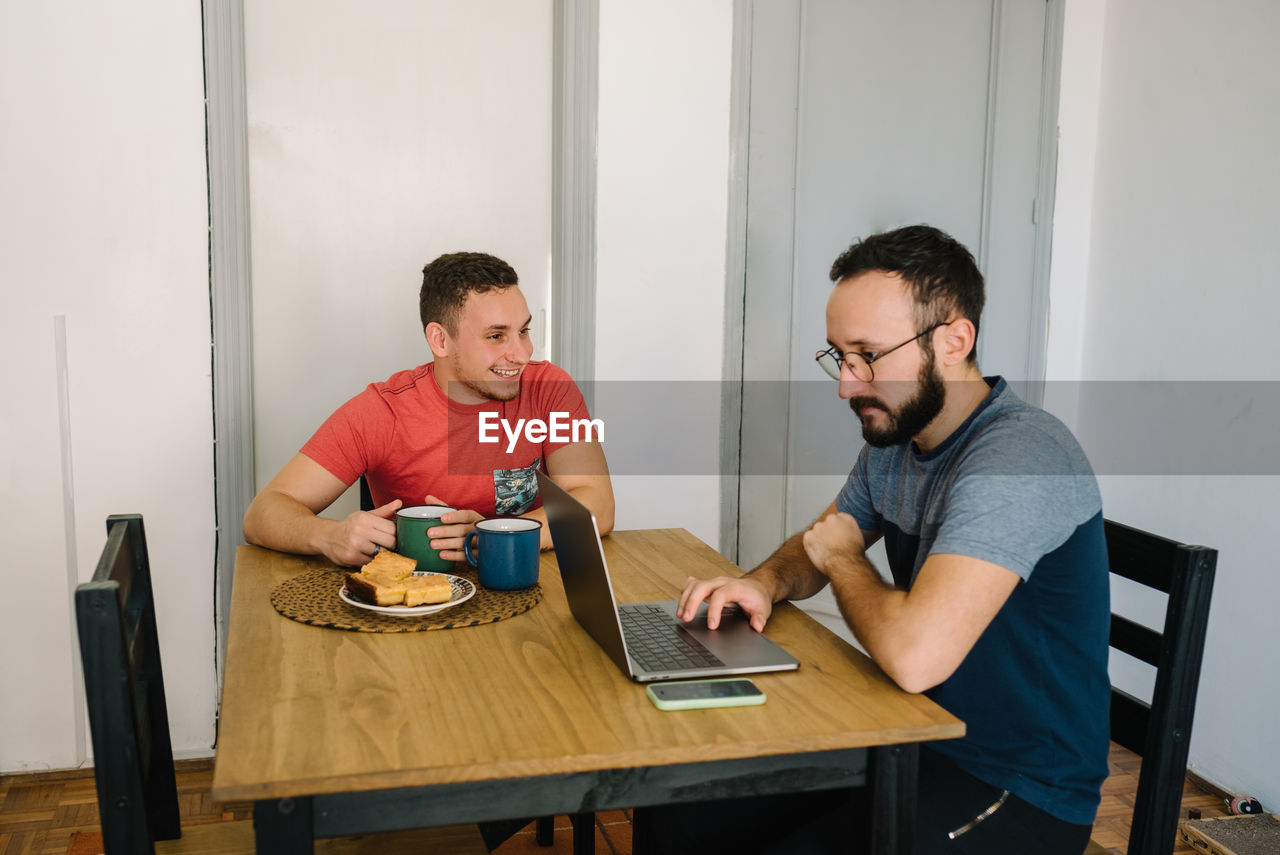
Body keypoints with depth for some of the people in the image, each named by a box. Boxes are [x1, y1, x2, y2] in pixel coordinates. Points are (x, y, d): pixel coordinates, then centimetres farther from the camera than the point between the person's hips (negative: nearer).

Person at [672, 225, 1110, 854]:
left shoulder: (1020, 456, -27)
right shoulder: (892, 438, 4)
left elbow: (915, 654, -37)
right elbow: (821, 543, 18)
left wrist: (839, 555, -16)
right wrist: (766, 582, -7)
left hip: (1022, 797, -8)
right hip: (923, 742, 8)